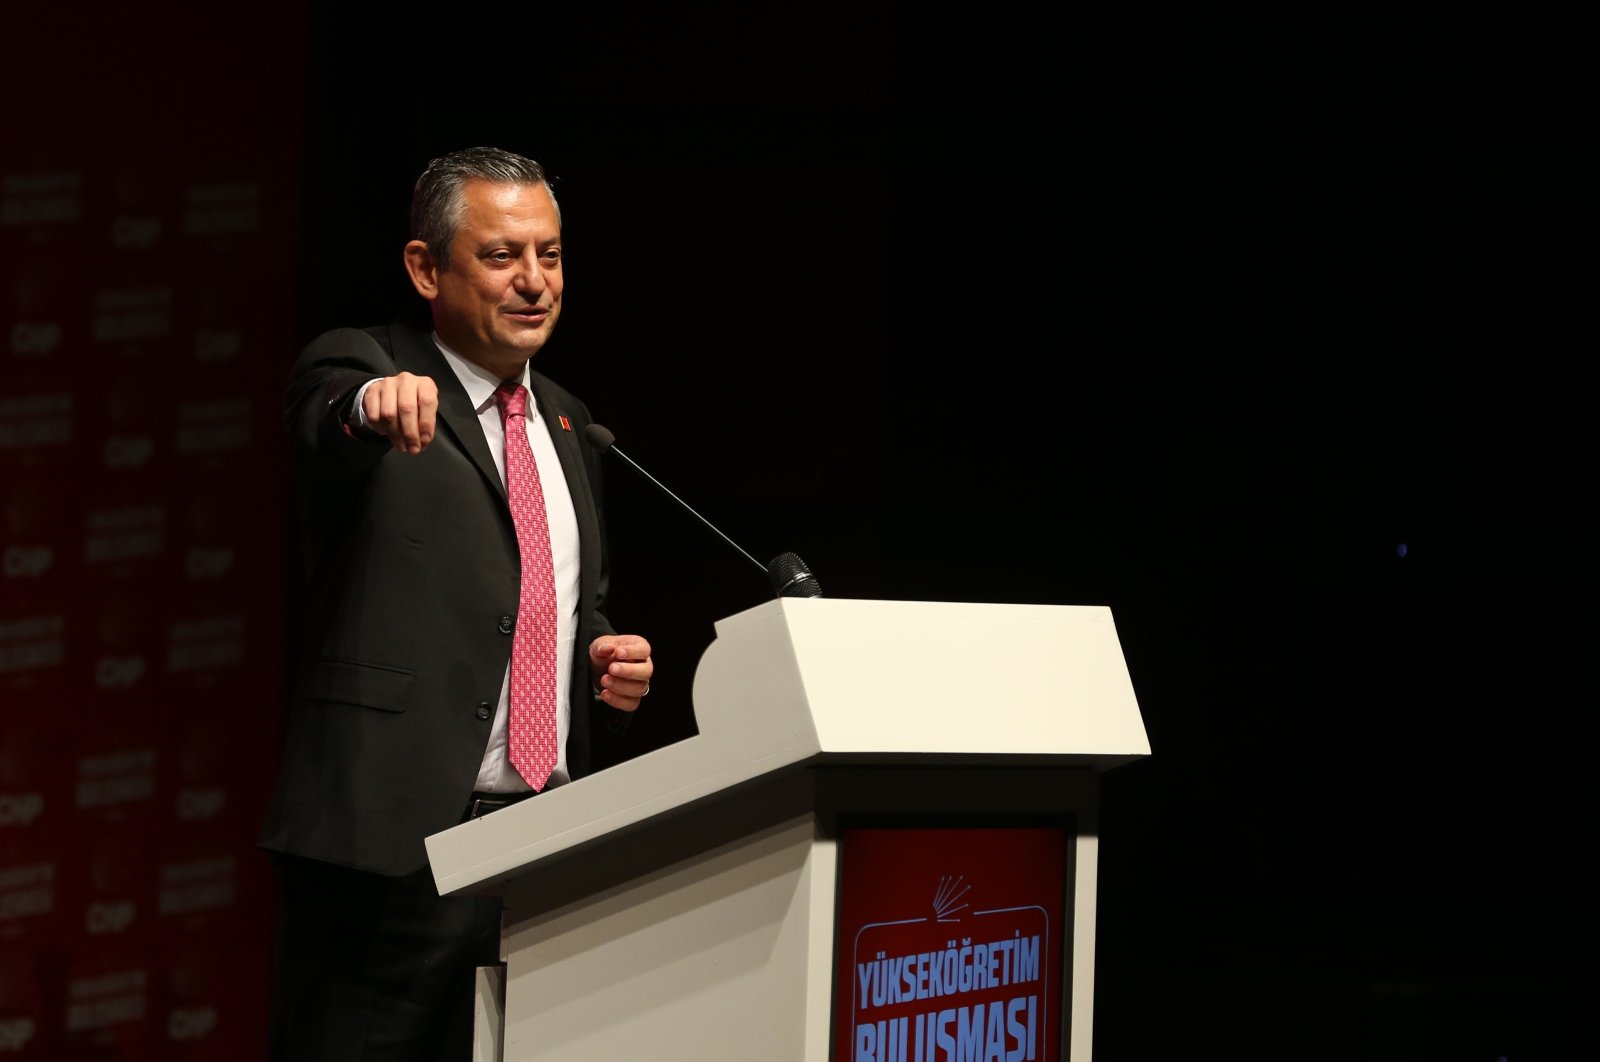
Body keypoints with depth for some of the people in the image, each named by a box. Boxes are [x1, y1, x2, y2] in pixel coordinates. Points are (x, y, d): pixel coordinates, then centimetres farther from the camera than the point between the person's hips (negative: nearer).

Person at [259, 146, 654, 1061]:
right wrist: (375, 402, -51)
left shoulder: (563, 423, 19)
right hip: (395, 844, -6)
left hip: (548, 843, 7)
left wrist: (611, 663, 6)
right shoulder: (356, 366, -2)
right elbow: (327, 422, -27)